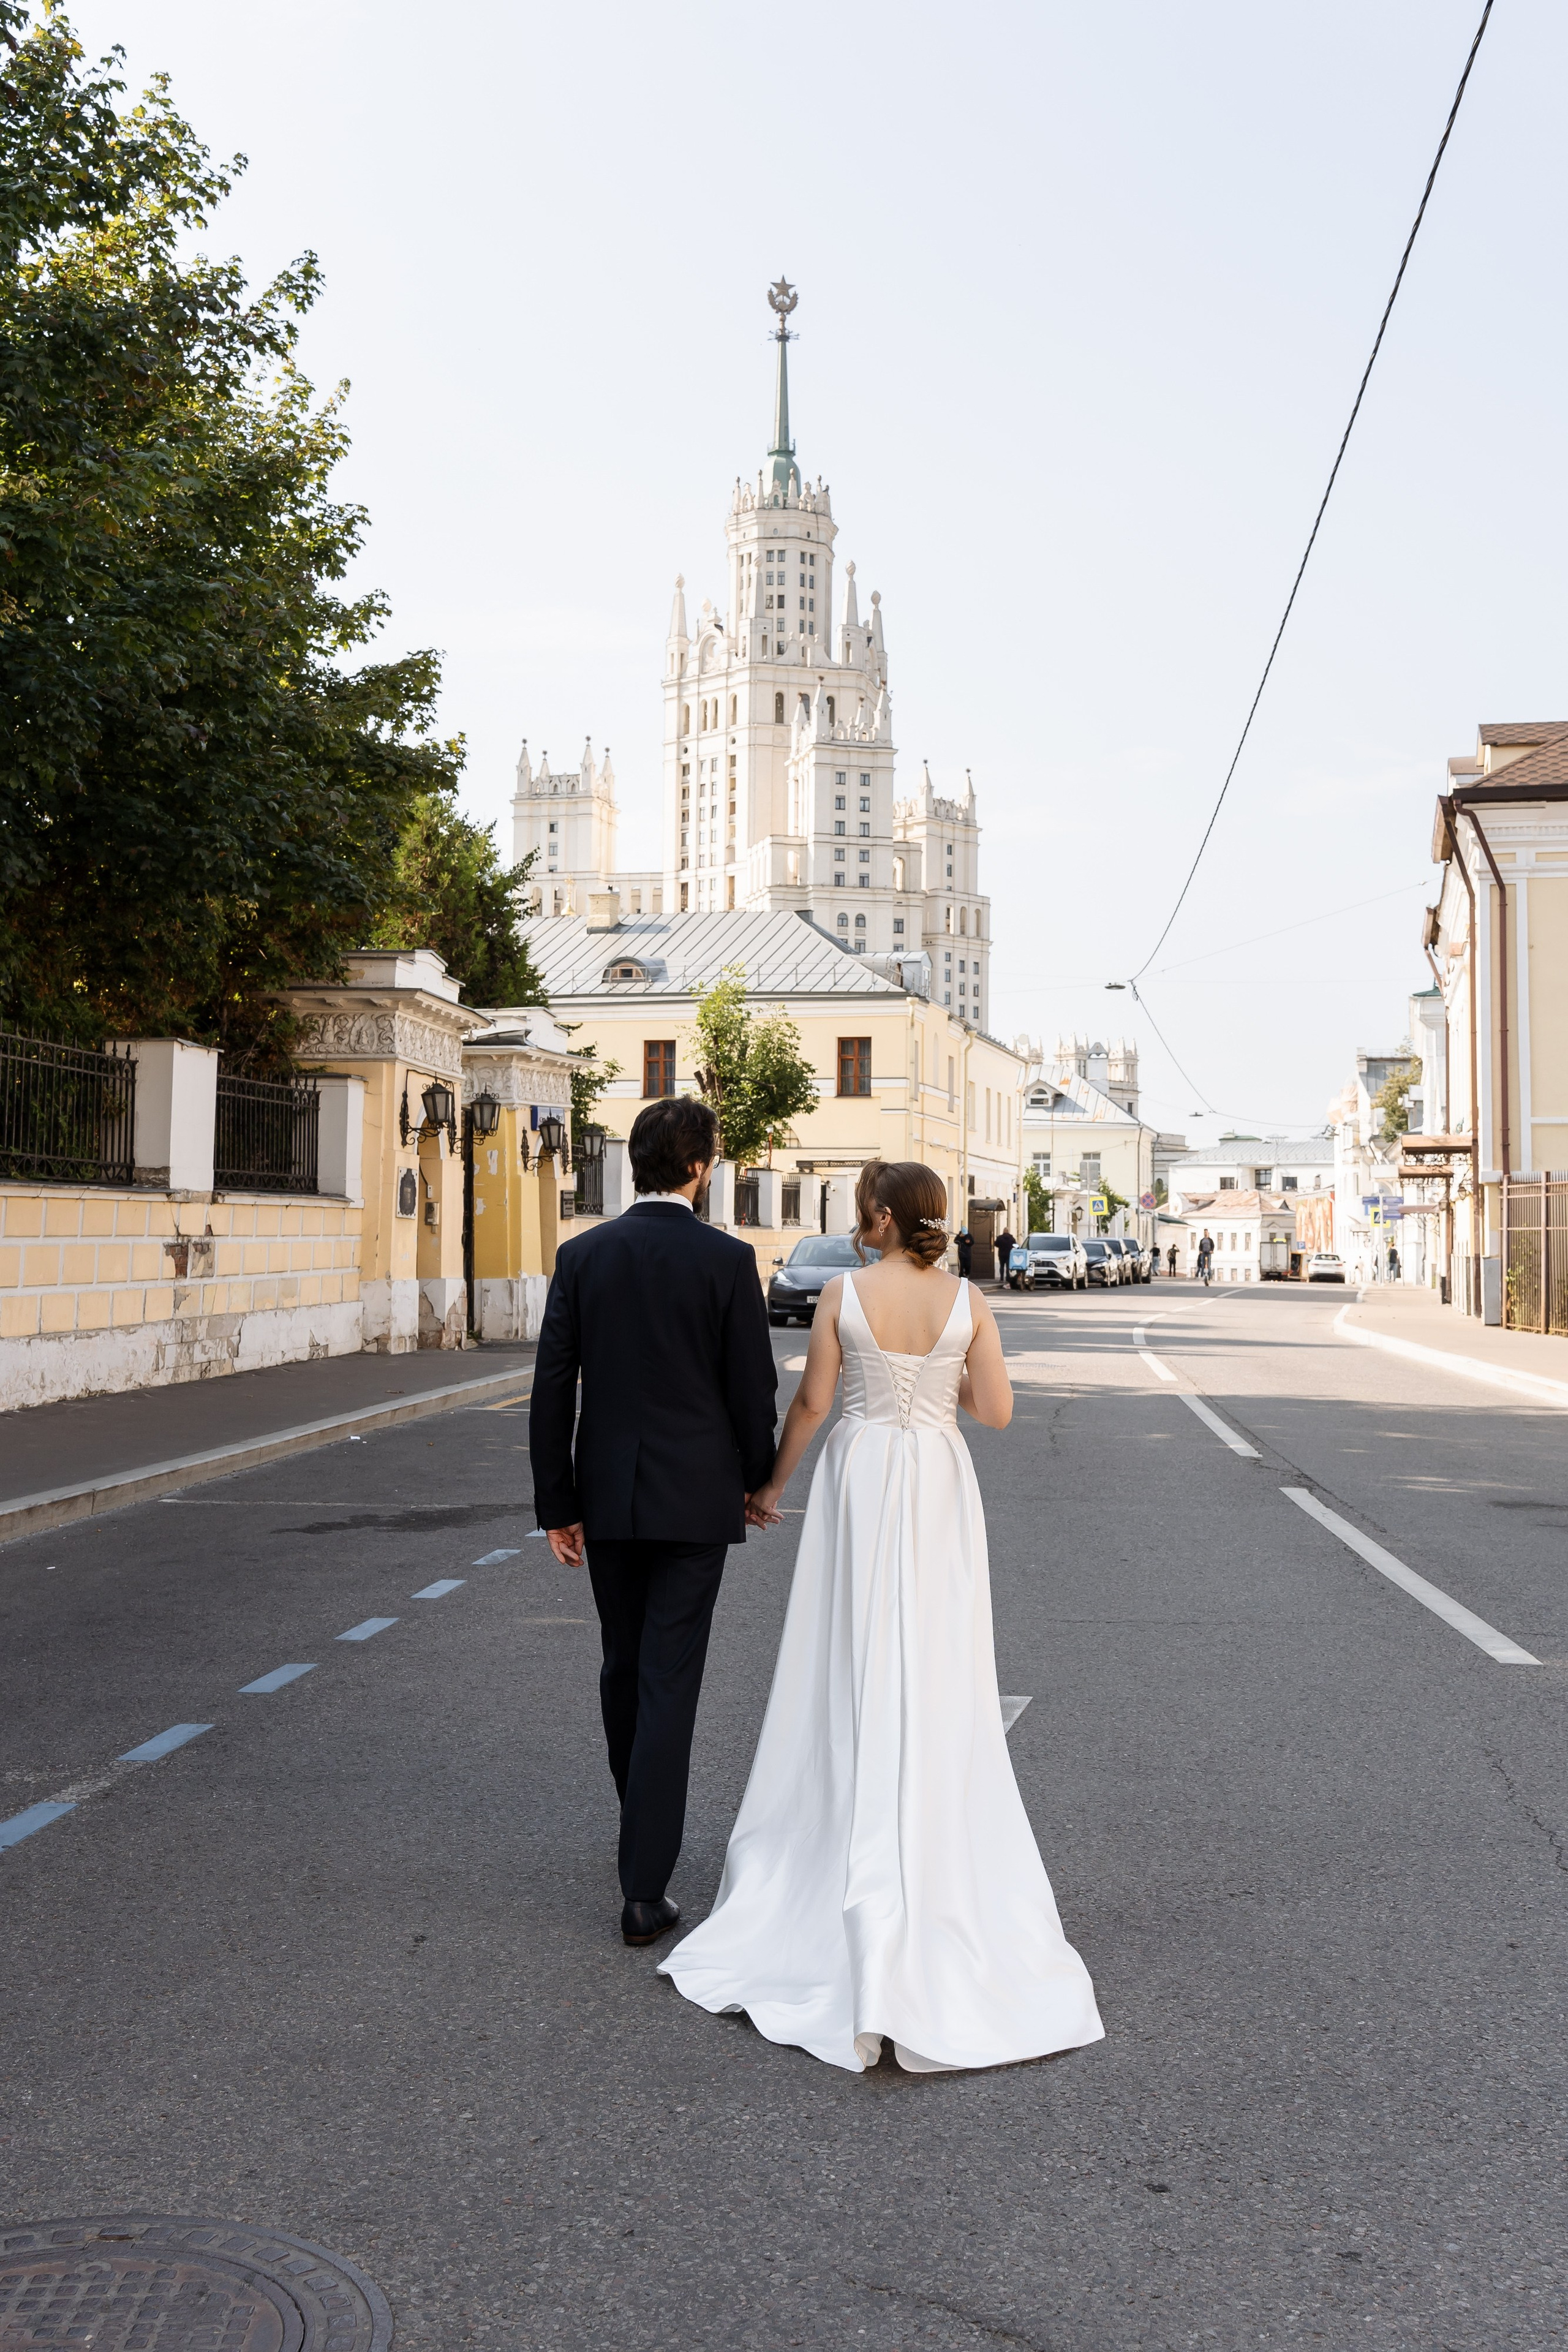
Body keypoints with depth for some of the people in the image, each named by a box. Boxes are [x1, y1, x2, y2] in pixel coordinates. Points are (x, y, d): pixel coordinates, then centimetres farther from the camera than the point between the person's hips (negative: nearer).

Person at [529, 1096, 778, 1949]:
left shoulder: (582, 1255, -2)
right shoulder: (728, 1260, -9)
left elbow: (552, 1389, -2)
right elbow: (753, 1388, -6)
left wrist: (557, 1506, 5)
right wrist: (755, 1480, 12)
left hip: (606, 1495, 3)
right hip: (695, 1496, -3)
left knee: (624, 1667, 21)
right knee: (668, 1682, -1)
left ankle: (646, 1821, 41)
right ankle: (644, 1887, -3)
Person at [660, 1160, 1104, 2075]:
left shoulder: (845, 1295, -8)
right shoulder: (968, 1300, -5)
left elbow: (811, 1403, -3)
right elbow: (997, 1411, -2)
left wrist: (771, 1488, 11)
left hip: (858, 1480, -1)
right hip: (940, 1491, 1)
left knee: (853, 1671, 8)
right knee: (938, 1681, 9)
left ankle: (848, 1845, 15)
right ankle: (937, 1849, 14)